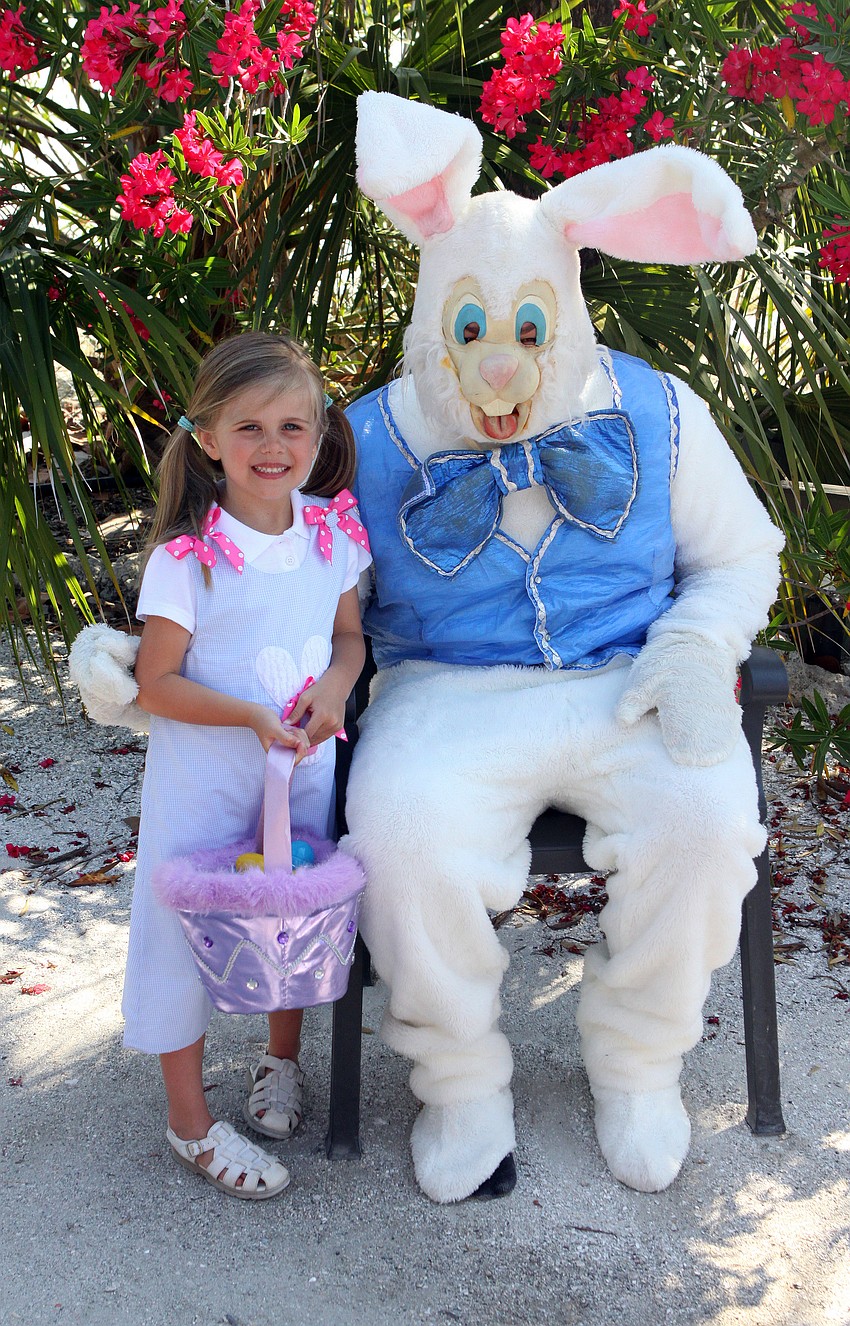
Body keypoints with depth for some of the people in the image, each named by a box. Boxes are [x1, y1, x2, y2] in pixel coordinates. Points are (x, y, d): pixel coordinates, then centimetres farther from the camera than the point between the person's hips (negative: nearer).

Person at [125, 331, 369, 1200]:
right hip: (203, 780, -4)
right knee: (188, 930, 4)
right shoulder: (186, 557, -18)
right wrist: (251, 715, -25)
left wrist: (333, 685, -13)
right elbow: (156, 684, -15)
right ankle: (190, 1123, 24)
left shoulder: (332, 533, -4)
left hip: (303, 771, 4)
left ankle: (281, 1061, 43)